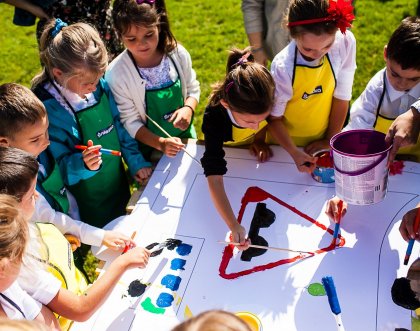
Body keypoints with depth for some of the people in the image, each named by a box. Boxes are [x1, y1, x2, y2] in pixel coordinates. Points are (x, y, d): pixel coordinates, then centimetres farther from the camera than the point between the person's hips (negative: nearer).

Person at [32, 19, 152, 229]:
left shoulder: (101, 87, -9)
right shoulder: (49, 109, -28)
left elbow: (120, 129, 5)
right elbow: (60, 164, -21)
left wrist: (136, 163, 6)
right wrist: (83, 164, -40)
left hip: (118, 188, 6)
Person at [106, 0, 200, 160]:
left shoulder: (178, 53, -15)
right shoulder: (116, 74, -24)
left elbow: (192, 89, 0)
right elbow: (130, 122, -19)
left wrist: (188, 108, -21)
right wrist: (160, 143, -32)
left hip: (185, 138, 3)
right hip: (149, 149, -3)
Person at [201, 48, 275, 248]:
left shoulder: (263, 96, -42)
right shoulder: (215, 117, -48)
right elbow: (214, 177, -53)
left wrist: (259, 138, -15)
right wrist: (233, 225, -61)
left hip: (252, 144, 3)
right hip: (225, 147, -3)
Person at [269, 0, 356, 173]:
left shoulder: (345, 42, -25)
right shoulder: (283, 67, -30)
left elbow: (341, 97, -14)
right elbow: (274, 117, -17)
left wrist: (330, 140, -7)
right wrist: (294, 153, -28)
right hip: (285, 142, -2)